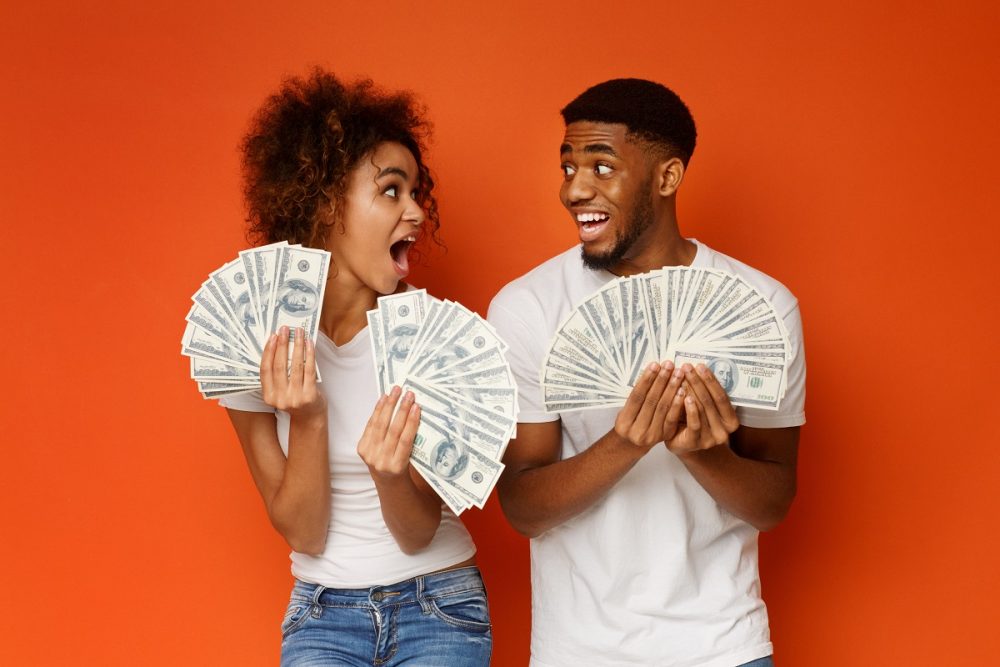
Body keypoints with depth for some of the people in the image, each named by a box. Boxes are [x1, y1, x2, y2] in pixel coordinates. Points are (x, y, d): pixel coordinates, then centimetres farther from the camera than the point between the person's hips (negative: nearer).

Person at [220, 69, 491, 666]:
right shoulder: (259, 347, -8)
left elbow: (419, 534, -10)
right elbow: (302, 533, -9)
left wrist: (391, 476, -30)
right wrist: (307, 420, -23)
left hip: (438, 604, 0)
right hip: (324, 612, 0)